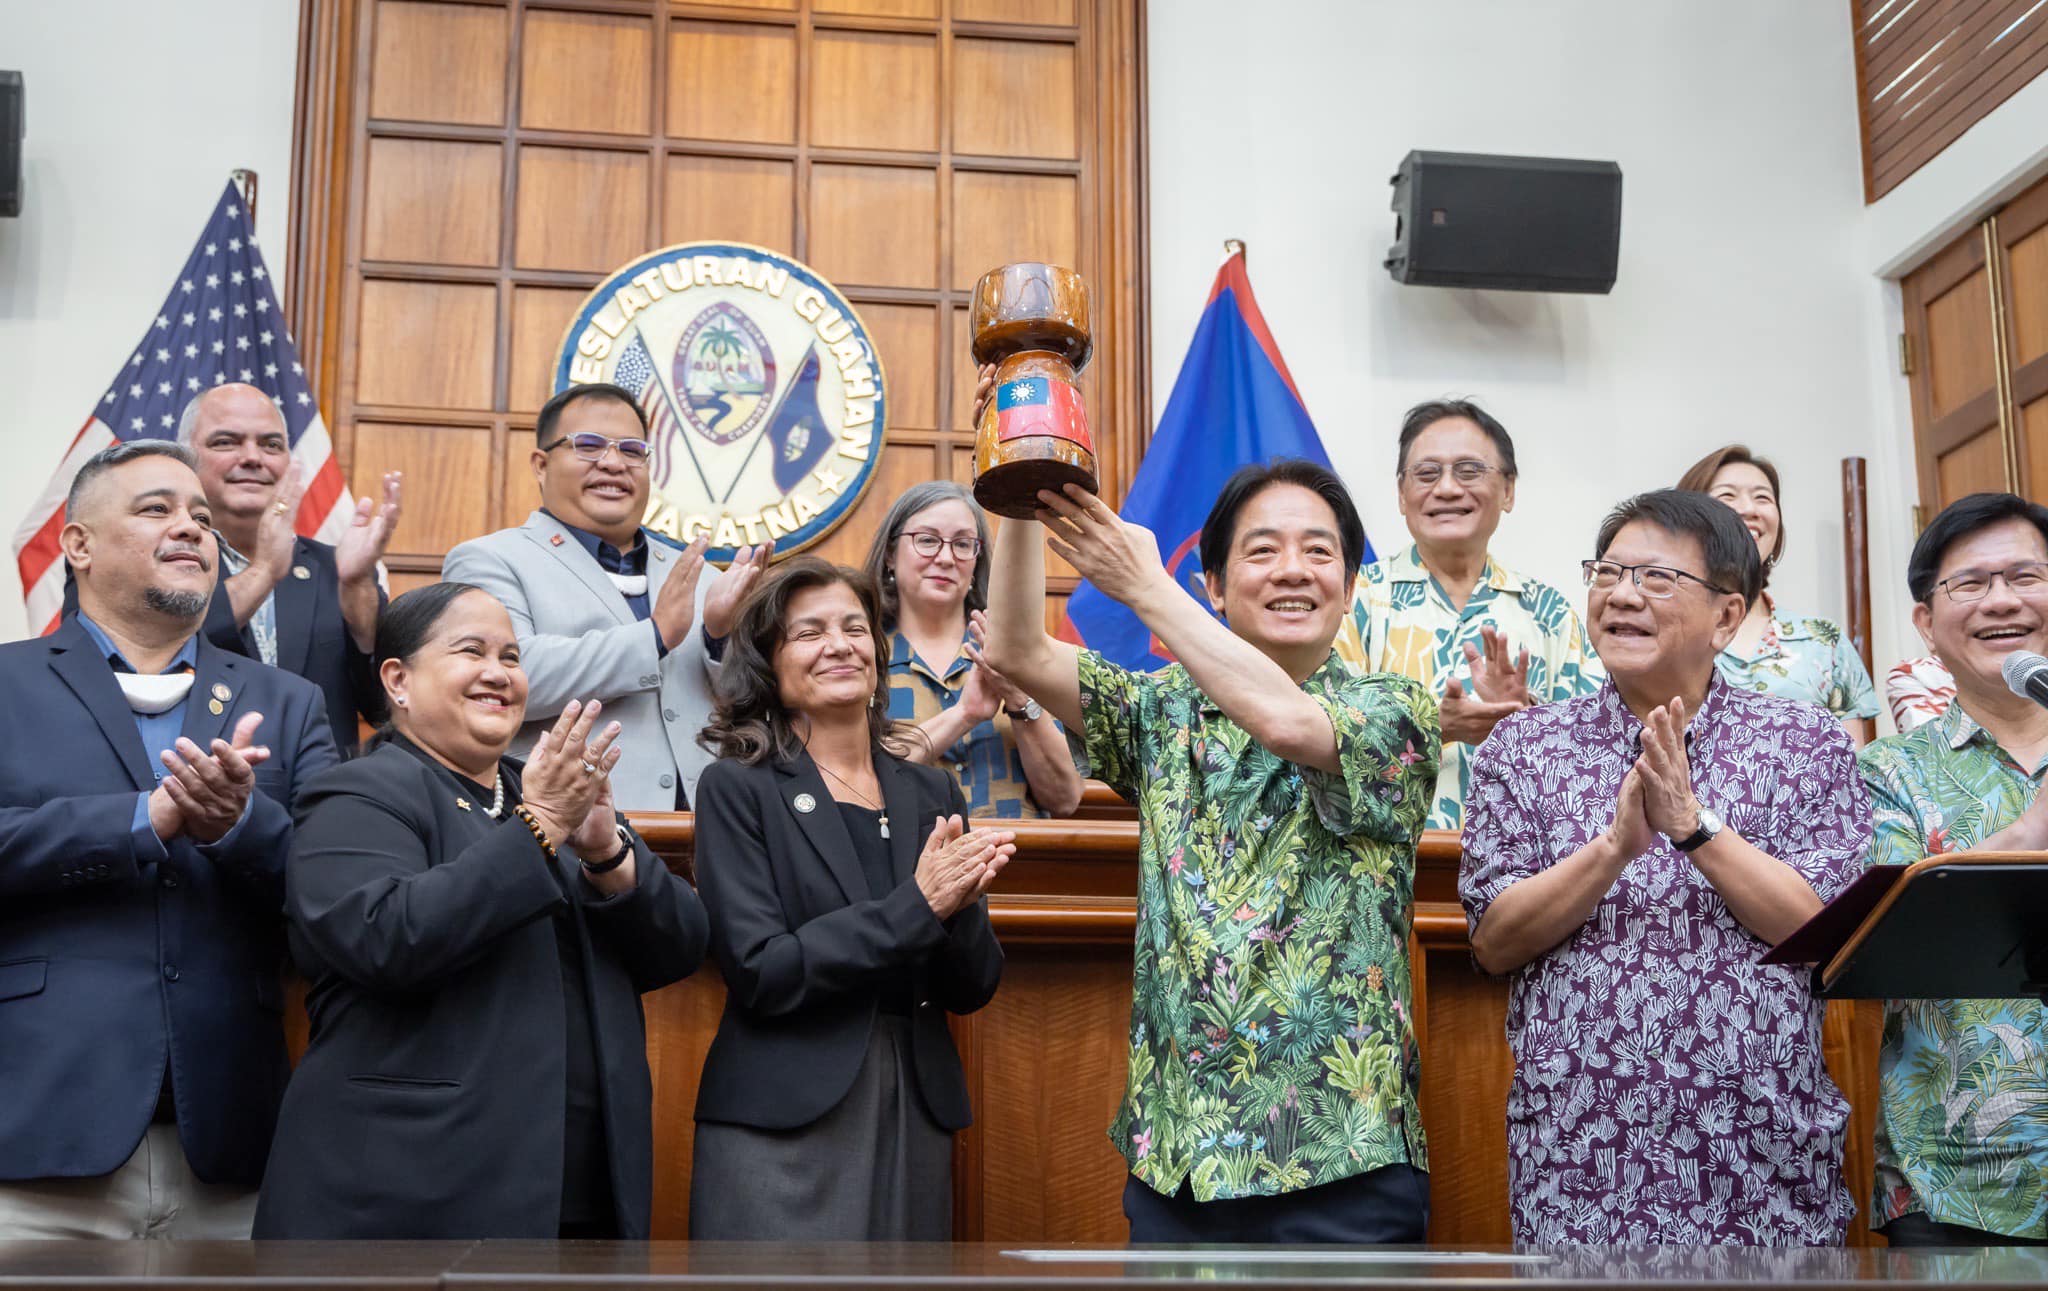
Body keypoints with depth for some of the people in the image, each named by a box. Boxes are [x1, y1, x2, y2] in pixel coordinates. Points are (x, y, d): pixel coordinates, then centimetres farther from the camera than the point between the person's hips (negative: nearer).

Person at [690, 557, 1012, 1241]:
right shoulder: (738, 789, -4)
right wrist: (916, 905, -17)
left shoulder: (931, 792, 8)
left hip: (918, 1114, 4)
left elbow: (972, 988, 7)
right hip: (784, 1125, -4)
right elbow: (761, 973, -13)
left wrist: (959, 904, -14)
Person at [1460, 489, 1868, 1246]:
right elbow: (1494, 943, -5)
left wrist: (1693, 823, -17)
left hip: (1766, 1154, 0)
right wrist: (1617, 845, -18)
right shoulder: (1523, 749, 3)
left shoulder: (1809, 744, 3)